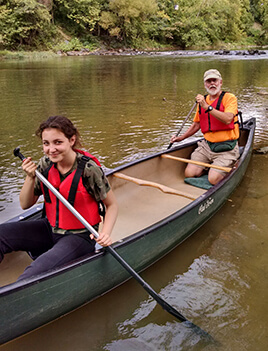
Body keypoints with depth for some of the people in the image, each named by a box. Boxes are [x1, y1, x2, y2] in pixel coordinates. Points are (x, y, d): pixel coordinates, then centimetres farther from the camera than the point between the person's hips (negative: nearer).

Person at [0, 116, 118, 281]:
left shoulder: (88, 169, -20)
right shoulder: (45, 164, -5)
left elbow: (112, 205, -9)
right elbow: (25, 204, 2)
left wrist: (106, 233, -26)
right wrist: (30, 177, -15)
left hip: (79, 236, -6)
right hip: (50, 229, 6)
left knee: (37, 271, -30)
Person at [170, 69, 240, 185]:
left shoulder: (229, 98, -6)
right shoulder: (202, 101, 12)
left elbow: (227, 119, -24)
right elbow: (196, 124, 24)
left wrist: (207, 107, -26)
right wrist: (181, 138, 17)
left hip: (226, 149, -5)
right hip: (206, 145, 5)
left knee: (213, 179, -20)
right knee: (189, 173, -12)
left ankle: (229, 167, 12)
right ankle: (209, 165, 16)